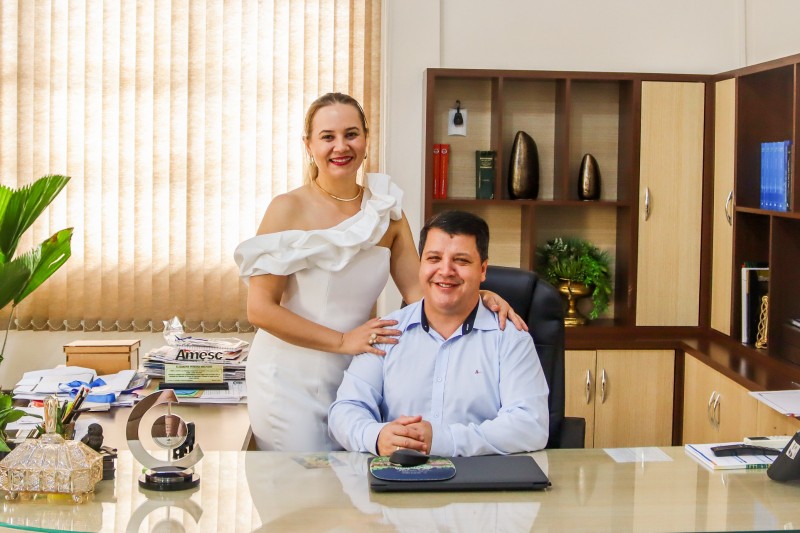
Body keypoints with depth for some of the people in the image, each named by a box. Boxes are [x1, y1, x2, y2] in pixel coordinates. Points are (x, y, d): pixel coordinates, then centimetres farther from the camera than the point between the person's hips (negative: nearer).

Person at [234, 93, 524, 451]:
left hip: (352, 378, 4)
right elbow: (260, 308, -11)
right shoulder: (289, 209, -8)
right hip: (290, 378, -4)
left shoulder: (386, 210, 6)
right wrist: (343, 341, -14)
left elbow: (418, 292, 2)